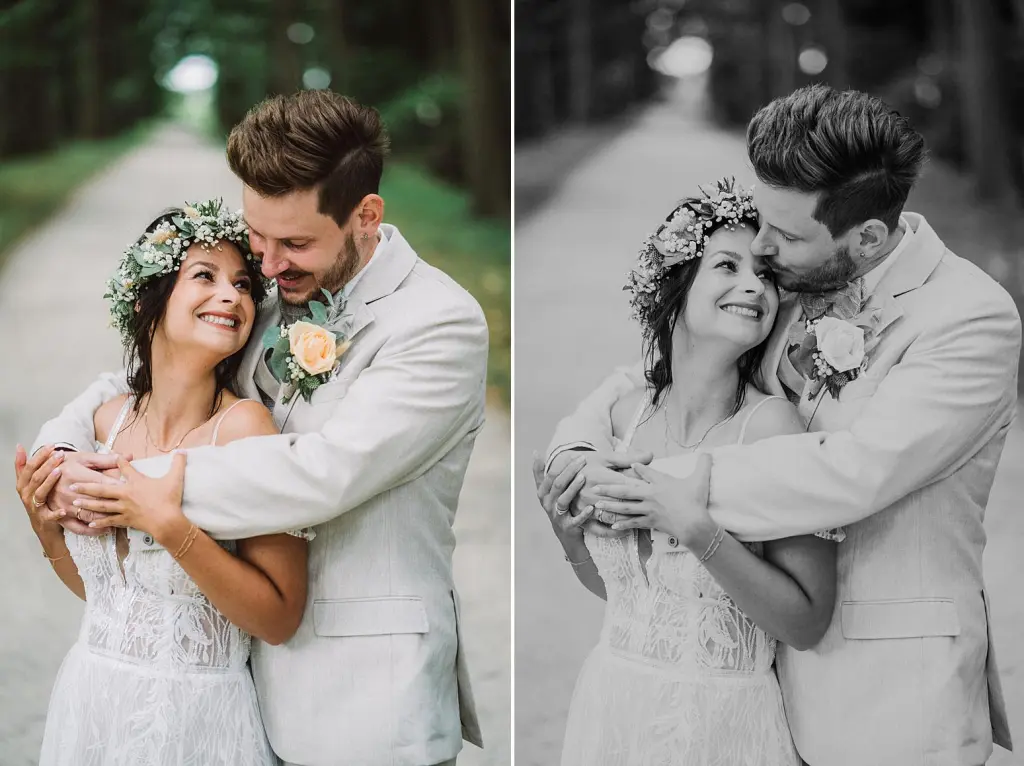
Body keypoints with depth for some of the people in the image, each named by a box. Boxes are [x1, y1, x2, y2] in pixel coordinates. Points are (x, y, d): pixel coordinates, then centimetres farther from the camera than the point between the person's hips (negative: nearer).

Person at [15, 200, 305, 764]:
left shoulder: (243, 426, -17)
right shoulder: (107, 421, -1)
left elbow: (279, 620, -19)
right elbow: (100, 588, 11)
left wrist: (169, 526, -25)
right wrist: (47, 527, -5)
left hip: (195, 717, -4)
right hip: (89, 702, 5)